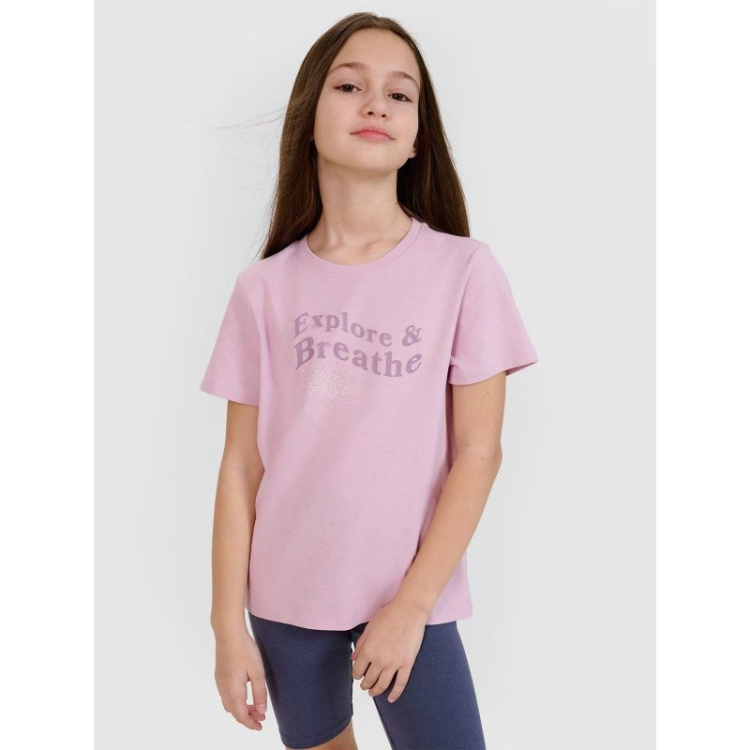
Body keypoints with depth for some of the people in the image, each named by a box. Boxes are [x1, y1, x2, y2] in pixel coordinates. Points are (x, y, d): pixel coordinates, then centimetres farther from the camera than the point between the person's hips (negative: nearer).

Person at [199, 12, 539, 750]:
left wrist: (411, 605, -11)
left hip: (410, 597, -2)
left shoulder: (463, 269, -8)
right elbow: (241, 466, -1)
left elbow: (478, 452, -8)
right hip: (284, 597, 2)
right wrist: (229, 623, -1)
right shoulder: (264, 286, -3)